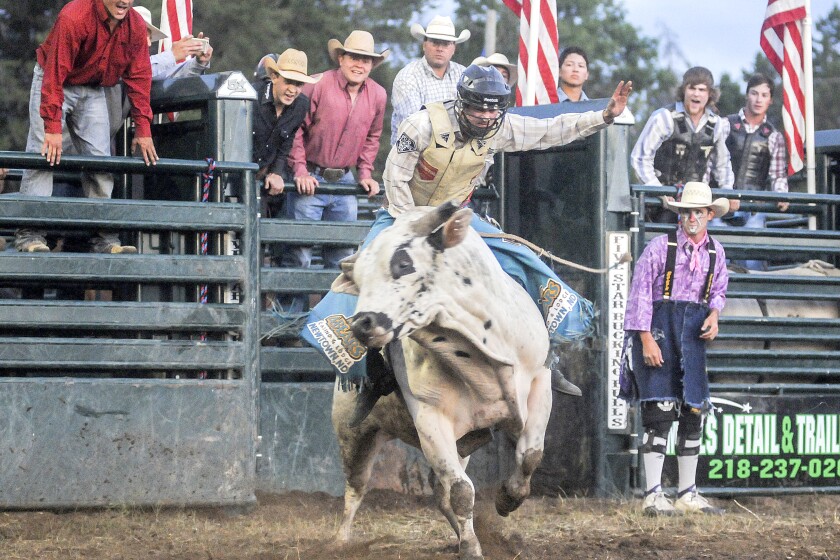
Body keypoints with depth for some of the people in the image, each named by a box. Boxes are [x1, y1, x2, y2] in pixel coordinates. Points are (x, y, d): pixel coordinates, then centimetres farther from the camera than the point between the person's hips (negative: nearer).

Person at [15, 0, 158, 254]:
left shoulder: (136, 26, -11)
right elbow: (55, 74, -29)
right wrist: (53, 128, -32)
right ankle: (30, 235, -18)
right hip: (53, 86, -5)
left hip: (93, 90, 5)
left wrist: (143, 130, -6)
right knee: (44, 154, -14)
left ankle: (105, 239, -1)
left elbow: (139, 77, -4)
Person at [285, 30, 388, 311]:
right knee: (299, 252, -7)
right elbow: (295, 129, -6)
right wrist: (300, 170, -12)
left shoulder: (377, 95, 5)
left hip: (344, 181, 5)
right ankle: (291, 315, -1)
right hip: (310, 179, -5)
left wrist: (365, 174, 9)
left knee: (343, 254, 9)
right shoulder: (318, 86, -11)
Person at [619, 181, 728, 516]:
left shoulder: (715, 252, 9)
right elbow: (640, 293, -8)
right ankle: (653, 496, -5)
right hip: (659, 328, -5)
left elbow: (718, 290, 20)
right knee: (660, 412, -9)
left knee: (694, 412, 6)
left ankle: (688, 495, 16)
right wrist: (646, 340, -14)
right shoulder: (660, 247, -7)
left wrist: (714, 315, -2)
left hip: (693, 336, 5)